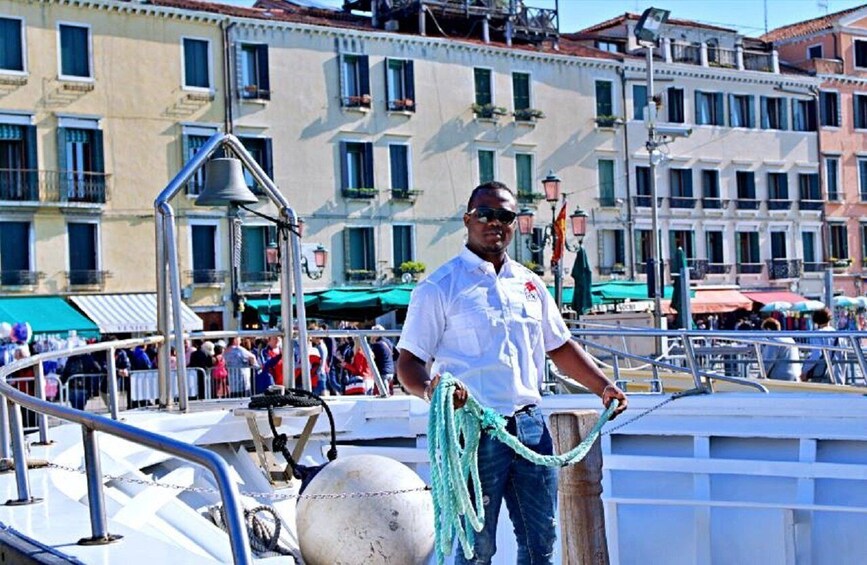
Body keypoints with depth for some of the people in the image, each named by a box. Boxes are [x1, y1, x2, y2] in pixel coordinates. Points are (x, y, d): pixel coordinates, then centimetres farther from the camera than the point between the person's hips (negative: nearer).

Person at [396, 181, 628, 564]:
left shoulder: (529, 284, 13)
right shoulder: (440, 287, -5)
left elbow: (560, 346, 22)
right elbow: (409, 361, -8)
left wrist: (603, 386, 10)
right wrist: (429, 389, -29)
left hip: (530, 426, 6)